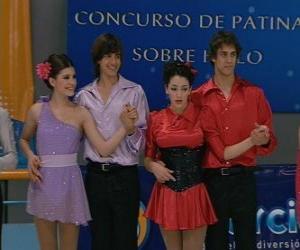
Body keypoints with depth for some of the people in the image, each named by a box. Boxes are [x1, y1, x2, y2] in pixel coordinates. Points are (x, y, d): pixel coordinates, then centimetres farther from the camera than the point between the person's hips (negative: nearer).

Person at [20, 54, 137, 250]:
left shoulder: (81, 113, -2)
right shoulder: (38, 110, 0)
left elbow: (104, 149, -9)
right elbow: (24, 139, 18)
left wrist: (125, 127, -21)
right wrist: (30, 156, -2)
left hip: (69, 182, 0)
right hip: (44, 184, 0)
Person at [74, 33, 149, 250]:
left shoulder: (135, 92, -2)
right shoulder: (84, 95, 6)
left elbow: (143, 137, -3)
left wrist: (130, 129, -21)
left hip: (125, 175, -3)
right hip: (95, 175, 3)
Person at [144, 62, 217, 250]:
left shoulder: (201, 115, -3)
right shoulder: (156, 119, 2)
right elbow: (148, 158, 8)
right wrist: (154, 166, -10)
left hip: (195, 193, -2)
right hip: (167, 195, 2)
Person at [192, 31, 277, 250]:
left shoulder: (254, 93, 3)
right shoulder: (199, 98, -1)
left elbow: (269, 143, 4)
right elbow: (218, 150, -3)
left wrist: (264, 138, -19)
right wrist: (251, 141, -10)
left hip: (243, 179, 1)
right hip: (212, 179, 0)